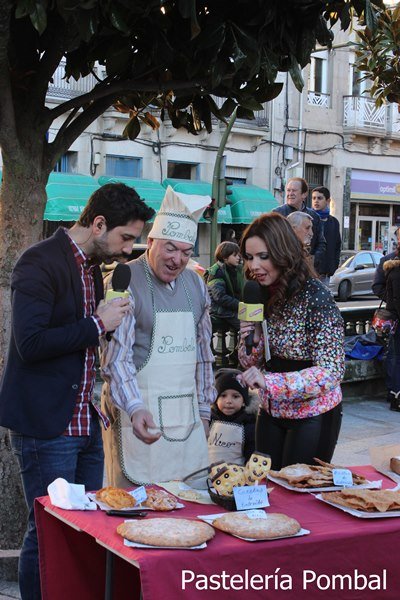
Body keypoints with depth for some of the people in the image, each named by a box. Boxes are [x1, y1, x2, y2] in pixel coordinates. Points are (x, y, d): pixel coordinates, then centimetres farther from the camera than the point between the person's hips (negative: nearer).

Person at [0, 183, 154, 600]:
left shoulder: (92, 266, 14)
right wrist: (98, 324, -18)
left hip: (85, 423, 9)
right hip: (45, 426, -9)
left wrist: (107, 323, 8)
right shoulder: (40, 263, -15)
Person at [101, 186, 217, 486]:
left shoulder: (196, 284, 11)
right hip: (138, 412, -6)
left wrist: (204, 408, 18)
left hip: (187, 416, 6)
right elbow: (116, 356, -16)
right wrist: (135, 408, -29)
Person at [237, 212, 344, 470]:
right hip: (271, 412, 6)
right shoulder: (262, 295, 0)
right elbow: (254, 364, 9)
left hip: (312, 415, -6)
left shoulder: (316, 297, -20)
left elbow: (331, 372, -24)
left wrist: (269, 381, -34)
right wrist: (248, 340, -13)